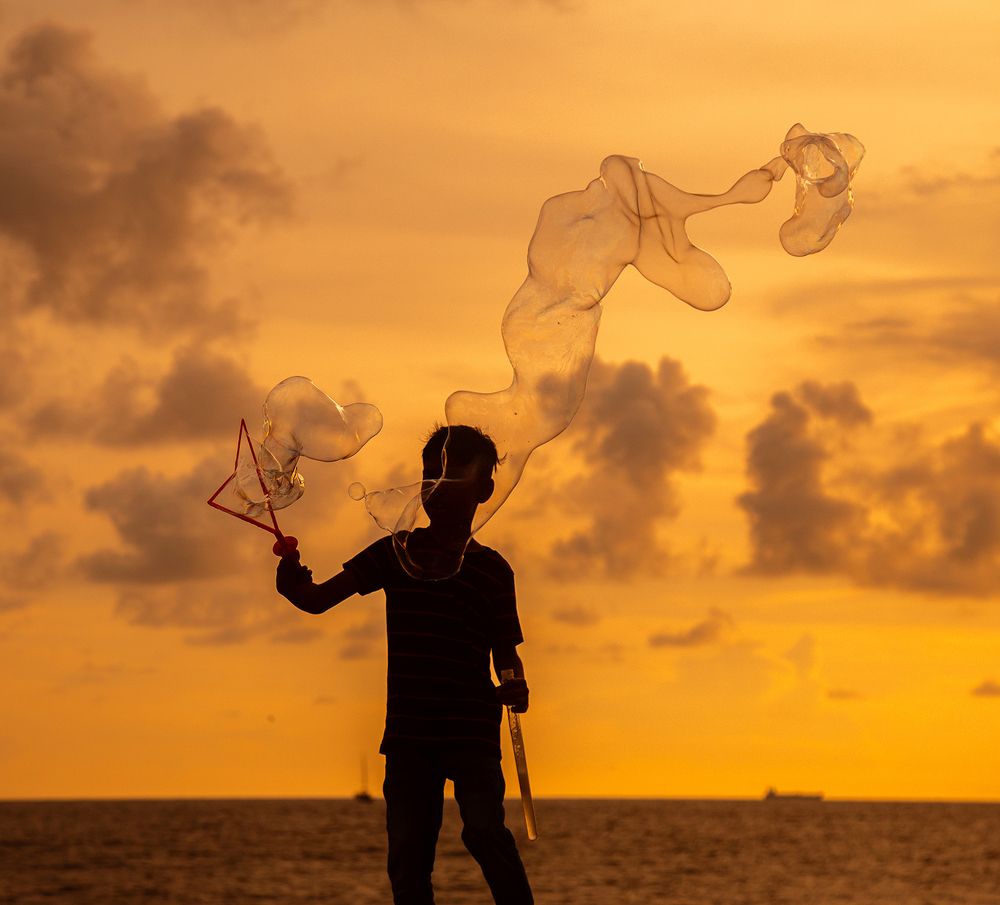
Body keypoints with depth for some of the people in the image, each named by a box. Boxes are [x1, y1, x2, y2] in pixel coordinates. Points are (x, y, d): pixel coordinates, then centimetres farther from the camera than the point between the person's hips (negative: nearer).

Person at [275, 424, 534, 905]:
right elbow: (319, 599, 2)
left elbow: (505, 652, 10)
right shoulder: (396, 553, 7)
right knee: (407, 853, -1)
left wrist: (516, 686, -12)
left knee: (484, 831, -22)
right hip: (408, 730, 2)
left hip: (473, 729, -2)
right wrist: (295, 586, -21)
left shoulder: (492, 568, 6)